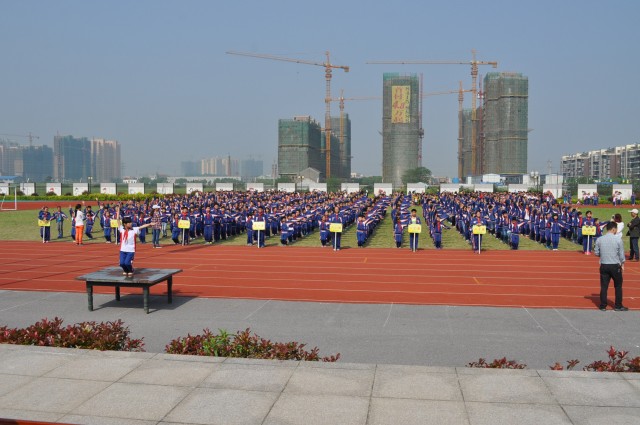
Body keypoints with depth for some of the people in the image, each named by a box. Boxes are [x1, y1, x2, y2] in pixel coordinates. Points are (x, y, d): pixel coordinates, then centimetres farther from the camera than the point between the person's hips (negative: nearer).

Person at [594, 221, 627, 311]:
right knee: (618, 286, 13)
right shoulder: (618, 239, -10)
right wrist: (622, 264, 9)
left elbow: (596, 253, 3)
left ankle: (603, 306, 10)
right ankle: (618, 306, 18)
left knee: (604, 286, 7)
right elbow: (621, 254, -5)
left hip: (604, 266, 2)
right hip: (615, 266, -2)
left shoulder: (599, 240, -2)